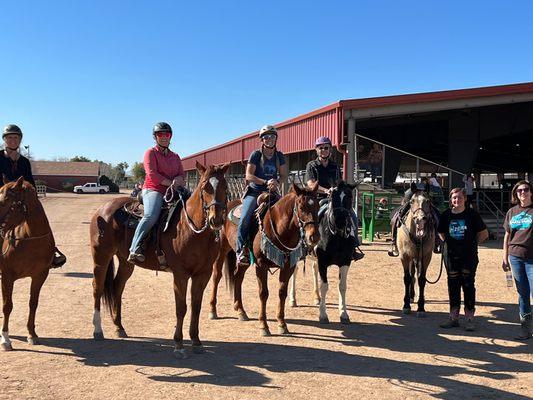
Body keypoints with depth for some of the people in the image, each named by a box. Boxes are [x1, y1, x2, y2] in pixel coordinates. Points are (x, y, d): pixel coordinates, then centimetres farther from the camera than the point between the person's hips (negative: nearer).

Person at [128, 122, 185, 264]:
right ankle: (134, 249, -33)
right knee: (151, 215, -33)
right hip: (153, 190, -6)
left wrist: (178, 180, -11)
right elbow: (152, 174, -9)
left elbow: (182, 175, 13)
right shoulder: (151, 153, 4)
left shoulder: (175, 156, 21)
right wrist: (171, 183, -12)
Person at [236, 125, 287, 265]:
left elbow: (283, 175, 12)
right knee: (245, 218, -24)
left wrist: (277, 183, -11)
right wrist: (265, 182, -19)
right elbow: (249, 176, -7)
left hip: (272, 192, 4)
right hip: (254, 192, -4)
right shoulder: (256, 154, -1)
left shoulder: (279, 156, 11)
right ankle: (241, 250, -18)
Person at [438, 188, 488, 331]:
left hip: (469, 256, -3)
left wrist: (472, 243, 0)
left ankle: (470, 319, 11)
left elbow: (484, 234, 3)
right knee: (453, 286, 9)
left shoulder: (472, 214, -4)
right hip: (451, 256, 3)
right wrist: (448, 242, 5)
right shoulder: (446, 215, 3)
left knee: (468, 285, 1)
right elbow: (441, 233, 17)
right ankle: (453, 318, 18)